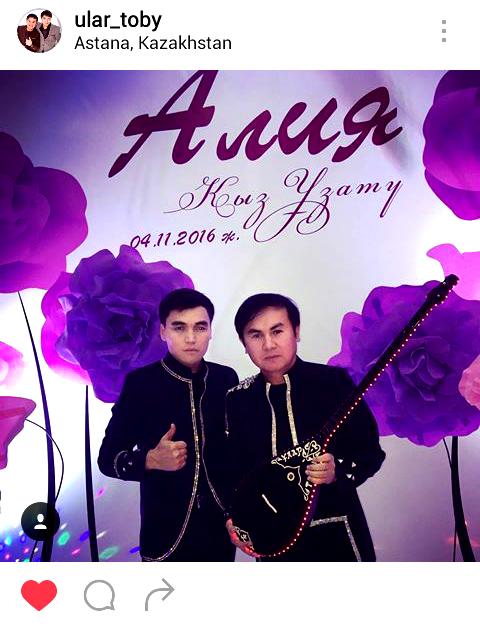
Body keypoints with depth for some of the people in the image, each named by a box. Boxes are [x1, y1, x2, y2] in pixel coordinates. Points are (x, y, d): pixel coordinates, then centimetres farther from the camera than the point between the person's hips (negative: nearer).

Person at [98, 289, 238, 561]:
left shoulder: (227, 378, 0)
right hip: (166, 534, -3)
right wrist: (152, 459, -24)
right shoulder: (140, 383, -10)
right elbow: (108, 457, -8)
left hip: (220, 529, 3)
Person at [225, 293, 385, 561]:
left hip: (336, 534, -2)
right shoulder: (237, 399, -1)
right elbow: (233, 471, 5)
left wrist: (337, 472, -23)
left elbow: (371, 451, -6)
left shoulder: (334, 381, -10)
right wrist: (234, 519, -10)